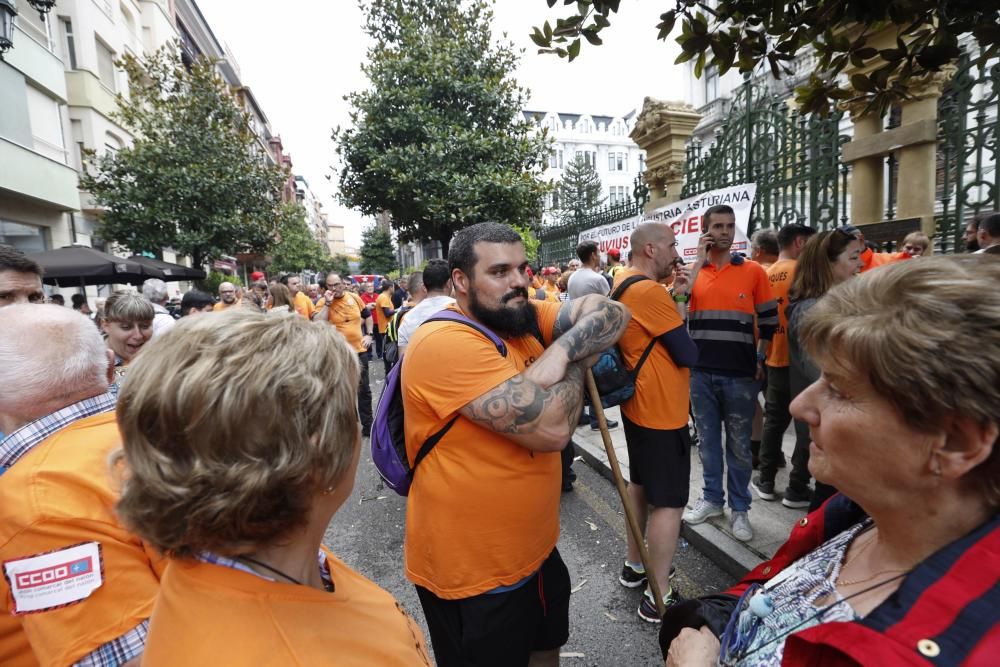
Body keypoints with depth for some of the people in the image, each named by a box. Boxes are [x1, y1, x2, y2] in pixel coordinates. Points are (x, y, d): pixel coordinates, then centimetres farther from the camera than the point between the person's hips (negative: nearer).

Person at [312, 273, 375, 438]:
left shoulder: (354, 297, 2)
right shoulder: (323, 302, -8)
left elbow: (367, 316, 17)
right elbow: (317, 324, -23)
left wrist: (369, 335, 5)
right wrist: (327, 303, -22)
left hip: (359, 350, 3)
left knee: (364, 389, 12)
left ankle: (367, 425, 27)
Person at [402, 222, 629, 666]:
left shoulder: (524, 318, -2)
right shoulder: (445, 343, -28)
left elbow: (613, 314, -8)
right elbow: (552, 427, -32)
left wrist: (562, 349, -26)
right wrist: (577, 363, -15)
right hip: (473, 575, -7)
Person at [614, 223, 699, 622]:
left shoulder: (624, 282, 8)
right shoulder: (649, 291, -22)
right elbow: (687, 354, -19)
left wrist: (675, 297, 3)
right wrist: (690, 346, 3)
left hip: (638, 406, 10)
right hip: (662, 411, -10)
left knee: (640, 484, 22)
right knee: (669, 501, 0)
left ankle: (634, 565, 37)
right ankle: (659, 596, 11)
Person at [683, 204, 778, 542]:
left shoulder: (753, 271, 1)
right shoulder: (693, 271, 4)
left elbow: (768, 320, 7)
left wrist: (760, 360, 5)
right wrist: (699, 261, -12)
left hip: (740, 374, -1)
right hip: (701, 372, 2)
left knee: (739, 444, 10)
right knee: (707, 439, 14)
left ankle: (739, 508, 24)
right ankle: (712, 498, 30)